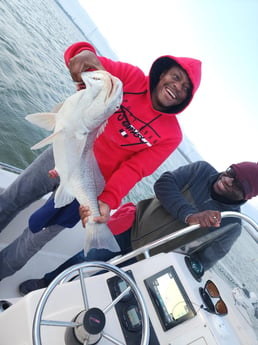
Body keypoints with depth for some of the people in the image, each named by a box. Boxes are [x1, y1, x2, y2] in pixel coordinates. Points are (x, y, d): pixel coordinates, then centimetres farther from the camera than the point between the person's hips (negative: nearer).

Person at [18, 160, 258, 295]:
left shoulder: (231, 227, -11)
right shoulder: (203, 170, -9)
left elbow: (200, 264, -6)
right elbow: (163, 183, -20)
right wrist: (188, 215, -29)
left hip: (145, 260, 0)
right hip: (131, 226, 1)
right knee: (81, 260, 7)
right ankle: (46, 283, 39)